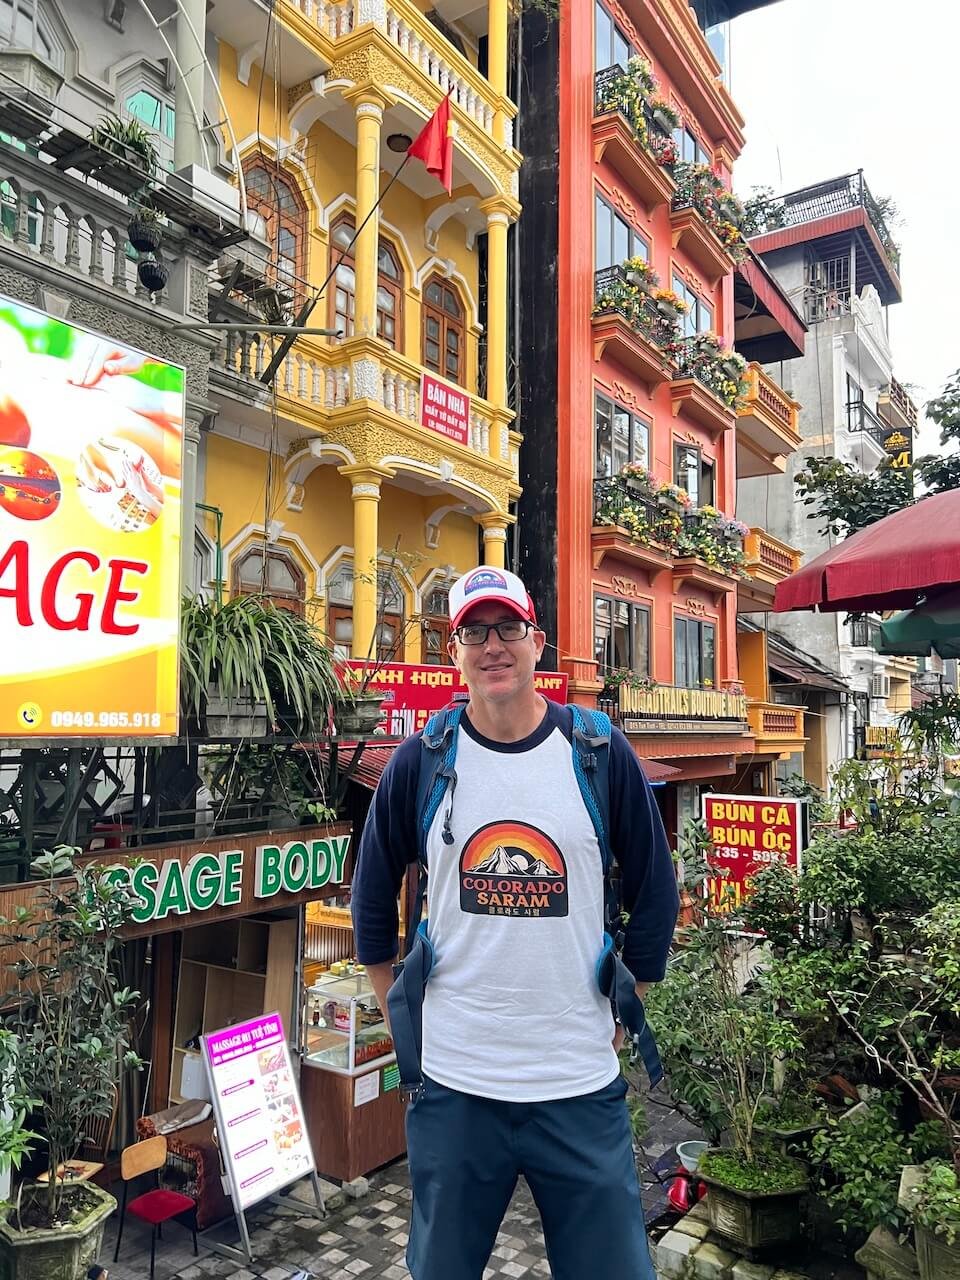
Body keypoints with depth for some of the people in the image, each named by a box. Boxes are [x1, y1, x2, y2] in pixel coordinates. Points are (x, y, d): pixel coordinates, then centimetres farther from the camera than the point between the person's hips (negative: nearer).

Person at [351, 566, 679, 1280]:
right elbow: (373, 894, 7)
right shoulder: (423, 759, -5)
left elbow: (654, 893, 4)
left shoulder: (600, 752, -6)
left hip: (583, 1085, 0)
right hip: (452, 1082, 1)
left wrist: (622, 1013, 7)